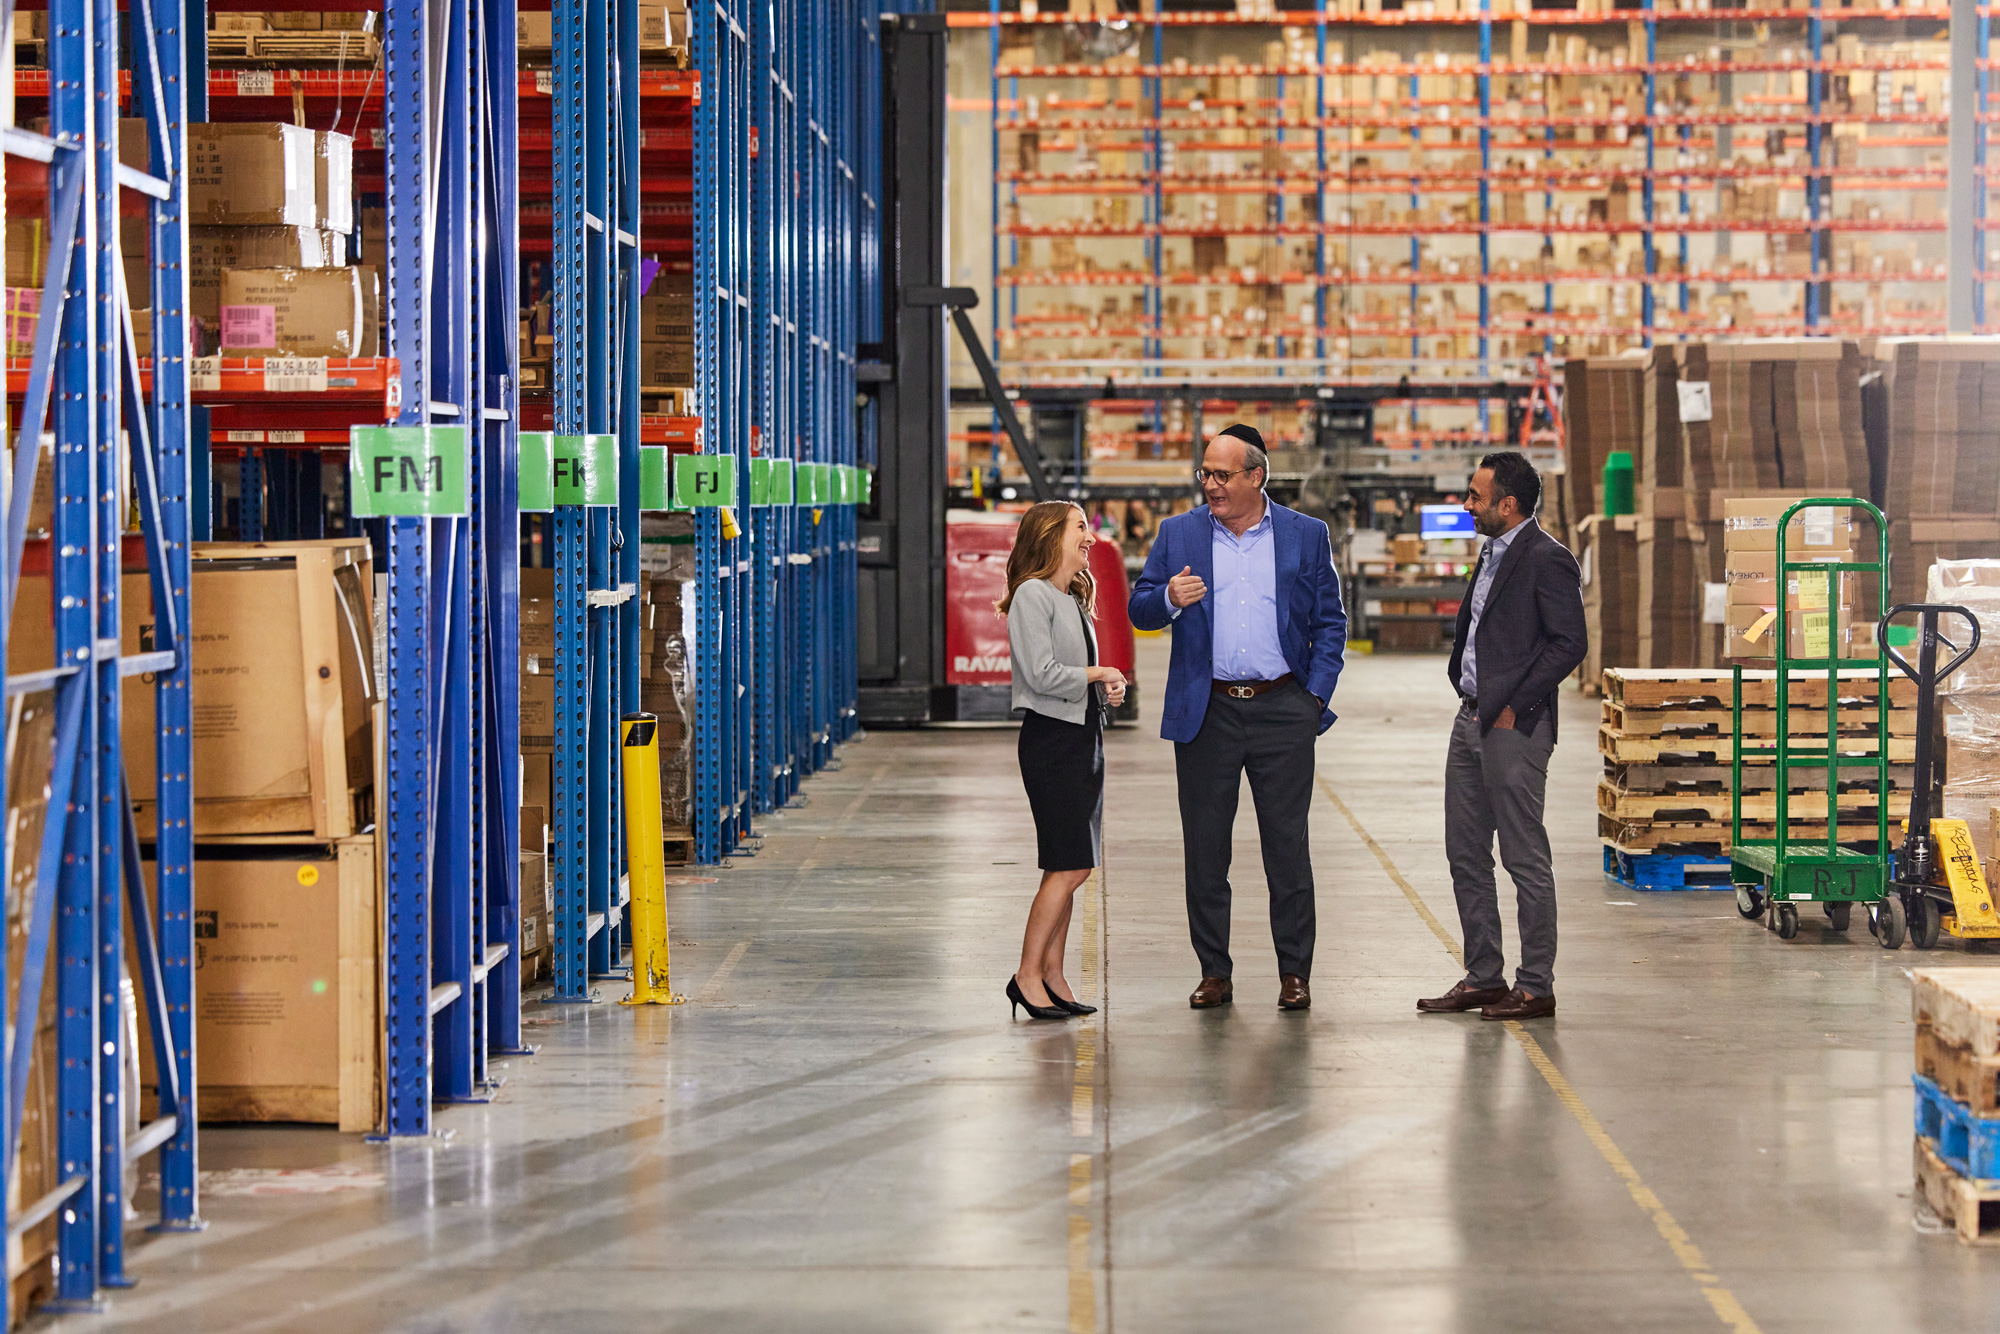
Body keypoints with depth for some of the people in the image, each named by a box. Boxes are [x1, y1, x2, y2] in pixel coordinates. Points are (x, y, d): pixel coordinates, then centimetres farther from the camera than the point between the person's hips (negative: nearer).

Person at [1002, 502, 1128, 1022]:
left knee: (1072, 867, 7)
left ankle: (1053, 974, 12)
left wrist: (1109, 688, 3)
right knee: (1069, 867, -11)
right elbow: (1043, 674, -19)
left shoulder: (1073, 600, 18)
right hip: (1052, 739, -9)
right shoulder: (1033, 596, -11)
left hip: (1085, 735, 9)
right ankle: (1028, 976, -5)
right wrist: (1099, 675, -7)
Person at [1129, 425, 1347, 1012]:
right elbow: (1140, 609, 8)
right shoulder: (1179, 534, 7)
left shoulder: (1307, 536, 5)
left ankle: (1294, 973, 9)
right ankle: (1214, 973, 12)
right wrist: (1169, 599, -15)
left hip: (1282, 711, -1)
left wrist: (1315, 695, -2)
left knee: (1289, 847, 1)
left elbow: (1330, 622, 8)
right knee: (1204, 848, 3)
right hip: (1207, 713, 1)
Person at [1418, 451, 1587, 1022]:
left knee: (1525, 858, -4)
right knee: (1466, 854, 12)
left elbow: (1568, 644, -17)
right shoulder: (1493, 553, 16)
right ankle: (1482, 976, 21)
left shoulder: (1547, 559, -13)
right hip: (1471, 721, 10)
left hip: (1514, 728, -10)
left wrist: (1515, 705, -17)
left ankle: (1535, 986, 2)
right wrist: (1468, 694, 13)